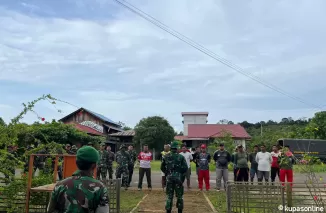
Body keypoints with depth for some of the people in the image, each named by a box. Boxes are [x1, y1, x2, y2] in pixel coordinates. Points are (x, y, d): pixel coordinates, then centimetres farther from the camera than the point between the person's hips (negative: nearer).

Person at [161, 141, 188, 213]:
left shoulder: (166, 156, 0)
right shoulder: (181, 157, -6)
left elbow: (162, 167, 5)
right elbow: (185, 168, -7)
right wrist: (181, 174, 9)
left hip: (169, 177, 1)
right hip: (178, 178, -1)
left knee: (169, 195, 8)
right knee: (179, 195, 13)